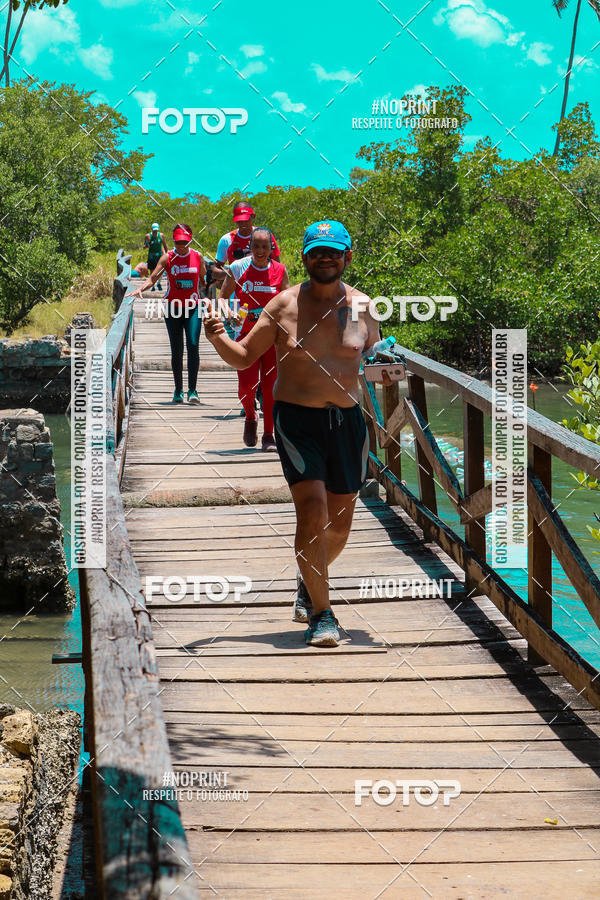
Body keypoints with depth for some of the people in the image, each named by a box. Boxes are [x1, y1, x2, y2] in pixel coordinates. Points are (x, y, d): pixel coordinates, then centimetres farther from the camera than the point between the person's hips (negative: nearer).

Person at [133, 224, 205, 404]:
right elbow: (153, 278, -7)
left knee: (192, 345, -15)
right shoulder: (167, 258, 0)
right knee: (176, 351, 2)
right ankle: (178, 390, 14)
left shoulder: (198, 257, 4)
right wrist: (141, 288, -24)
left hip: (193, 308, 0)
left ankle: (192, 390, -14)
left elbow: (203, 280, 17)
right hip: (172, 307, 0)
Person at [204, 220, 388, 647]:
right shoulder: (284, 306, -2)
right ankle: (321, 613, -6)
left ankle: (309, 584, 42)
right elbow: (243, 357, 5)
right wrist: (218, 337, -14)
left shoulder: (362, 307, 4)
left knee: (339, 523, 12)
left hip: (347, 420, 3)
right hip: (297, 419, -3)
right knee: (312, 512, -17)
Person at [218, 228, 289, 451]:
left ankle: (268, 435, 8)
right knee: (246, 385, -10)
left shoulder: (279, 270, 3)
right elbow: (222, 297, 5)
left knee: (270, 385, -2)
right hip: (246, 334, -1)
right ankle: (250, 418, 22)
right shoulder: (238, 268, -1)